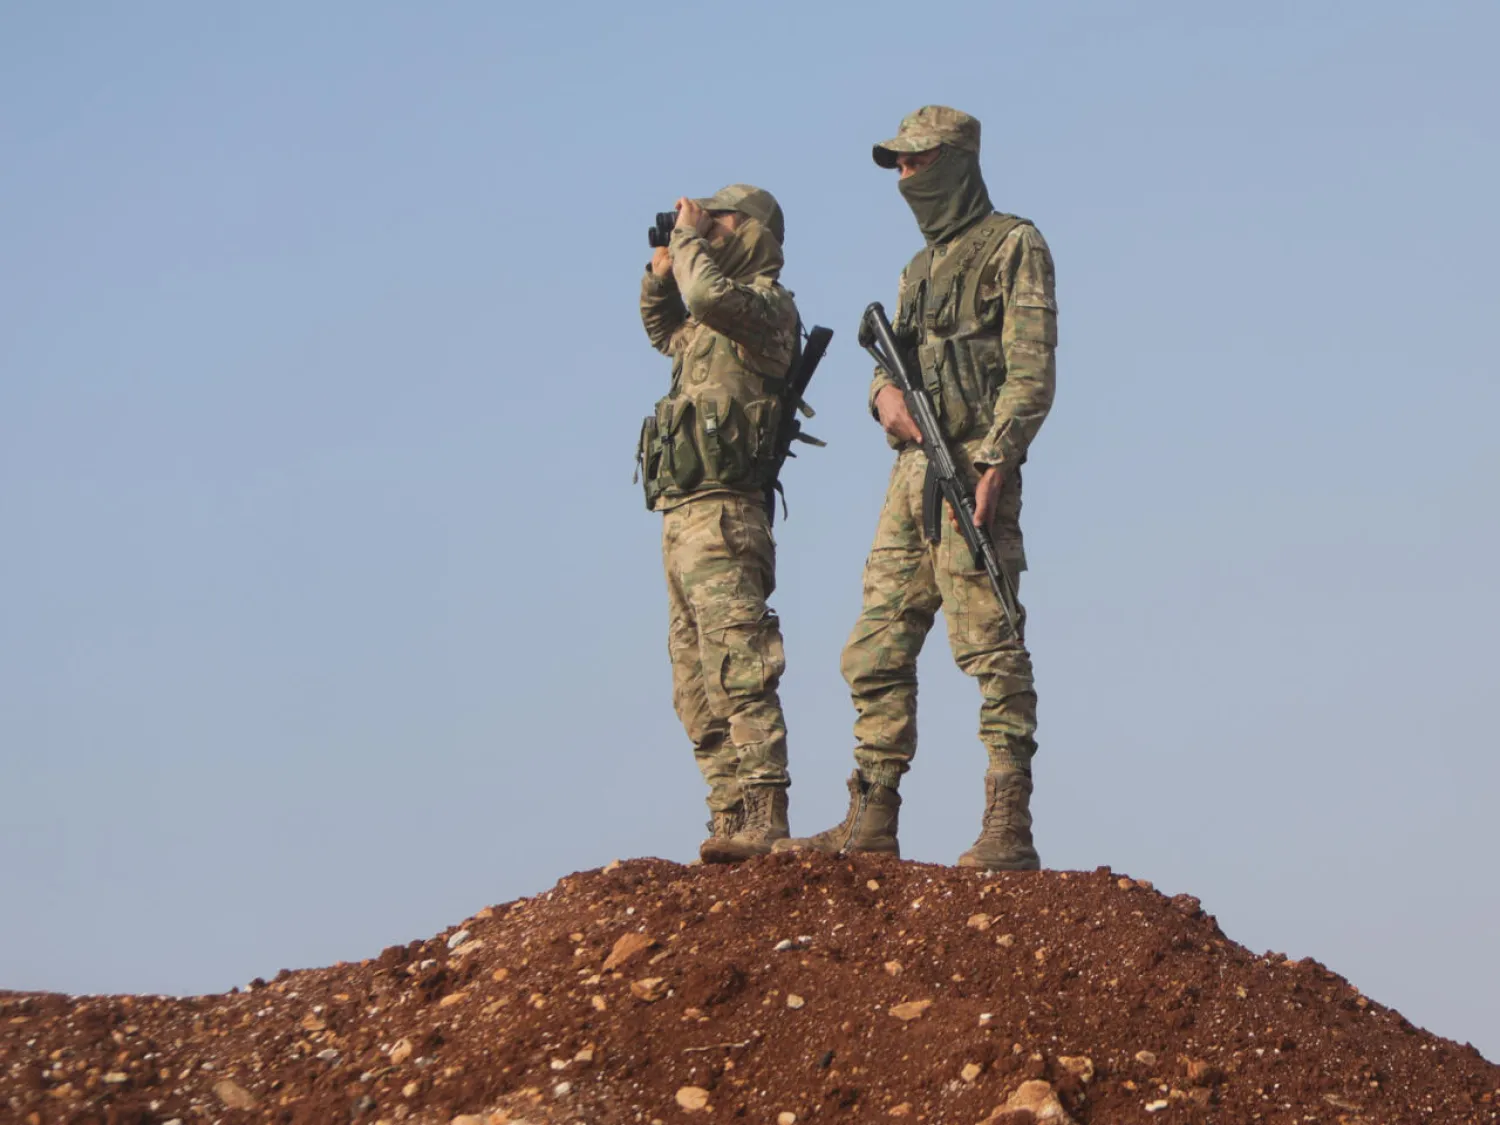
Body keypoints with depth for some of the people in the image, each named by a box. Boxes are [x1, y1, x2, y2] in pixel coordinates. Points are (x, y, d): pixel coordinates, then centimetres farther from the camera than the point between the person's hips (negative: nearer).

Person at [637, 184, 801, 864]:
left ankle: (762, 820, -21)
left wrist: (689, 235, -8)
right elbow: (665, 330, 43)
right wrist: (660, 272, 24)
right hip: (683, 516, 10)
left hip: (722, 514, -10)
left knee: (737, 670, -16)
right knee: (697, 687, 8)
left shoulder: (767, 306, -5)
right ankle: (733, 819, 9)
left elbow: (709, 293, -27)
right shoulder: (712, 321, 22)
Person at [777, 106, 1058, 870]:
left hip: (973, 468, -8)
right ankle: (870, 821, 9)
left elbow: (1032, 370, -9)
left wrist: (994, 462, -19)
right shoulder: (922, 267, 25)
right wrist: (884, 390, -2)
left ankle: (1009, 829, -13)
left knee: (989, 648, -12)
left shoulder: (1012, 246, 0)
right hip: (912, 467, 9)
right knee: (876, 652, 5)